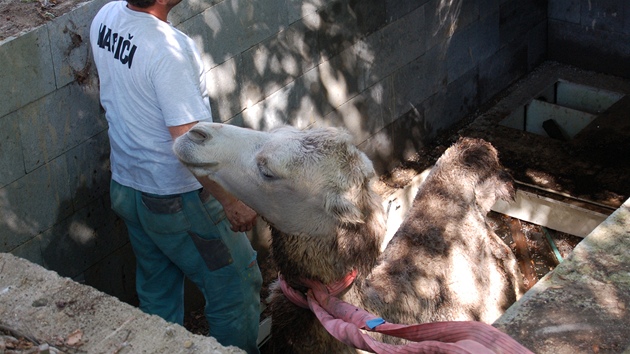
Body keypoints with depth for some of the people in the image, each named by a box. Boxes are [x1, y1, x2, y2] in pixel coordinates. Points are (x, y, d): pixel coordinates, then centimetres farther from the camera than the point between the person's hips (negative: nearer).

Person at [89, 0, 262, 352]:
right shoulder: (168, 49, -29)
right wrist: (232, 201, -19)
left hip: (126, 188, 8)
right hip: (177, 199, -8)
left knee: (157, 294, 24)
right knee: (236, 285, 11)